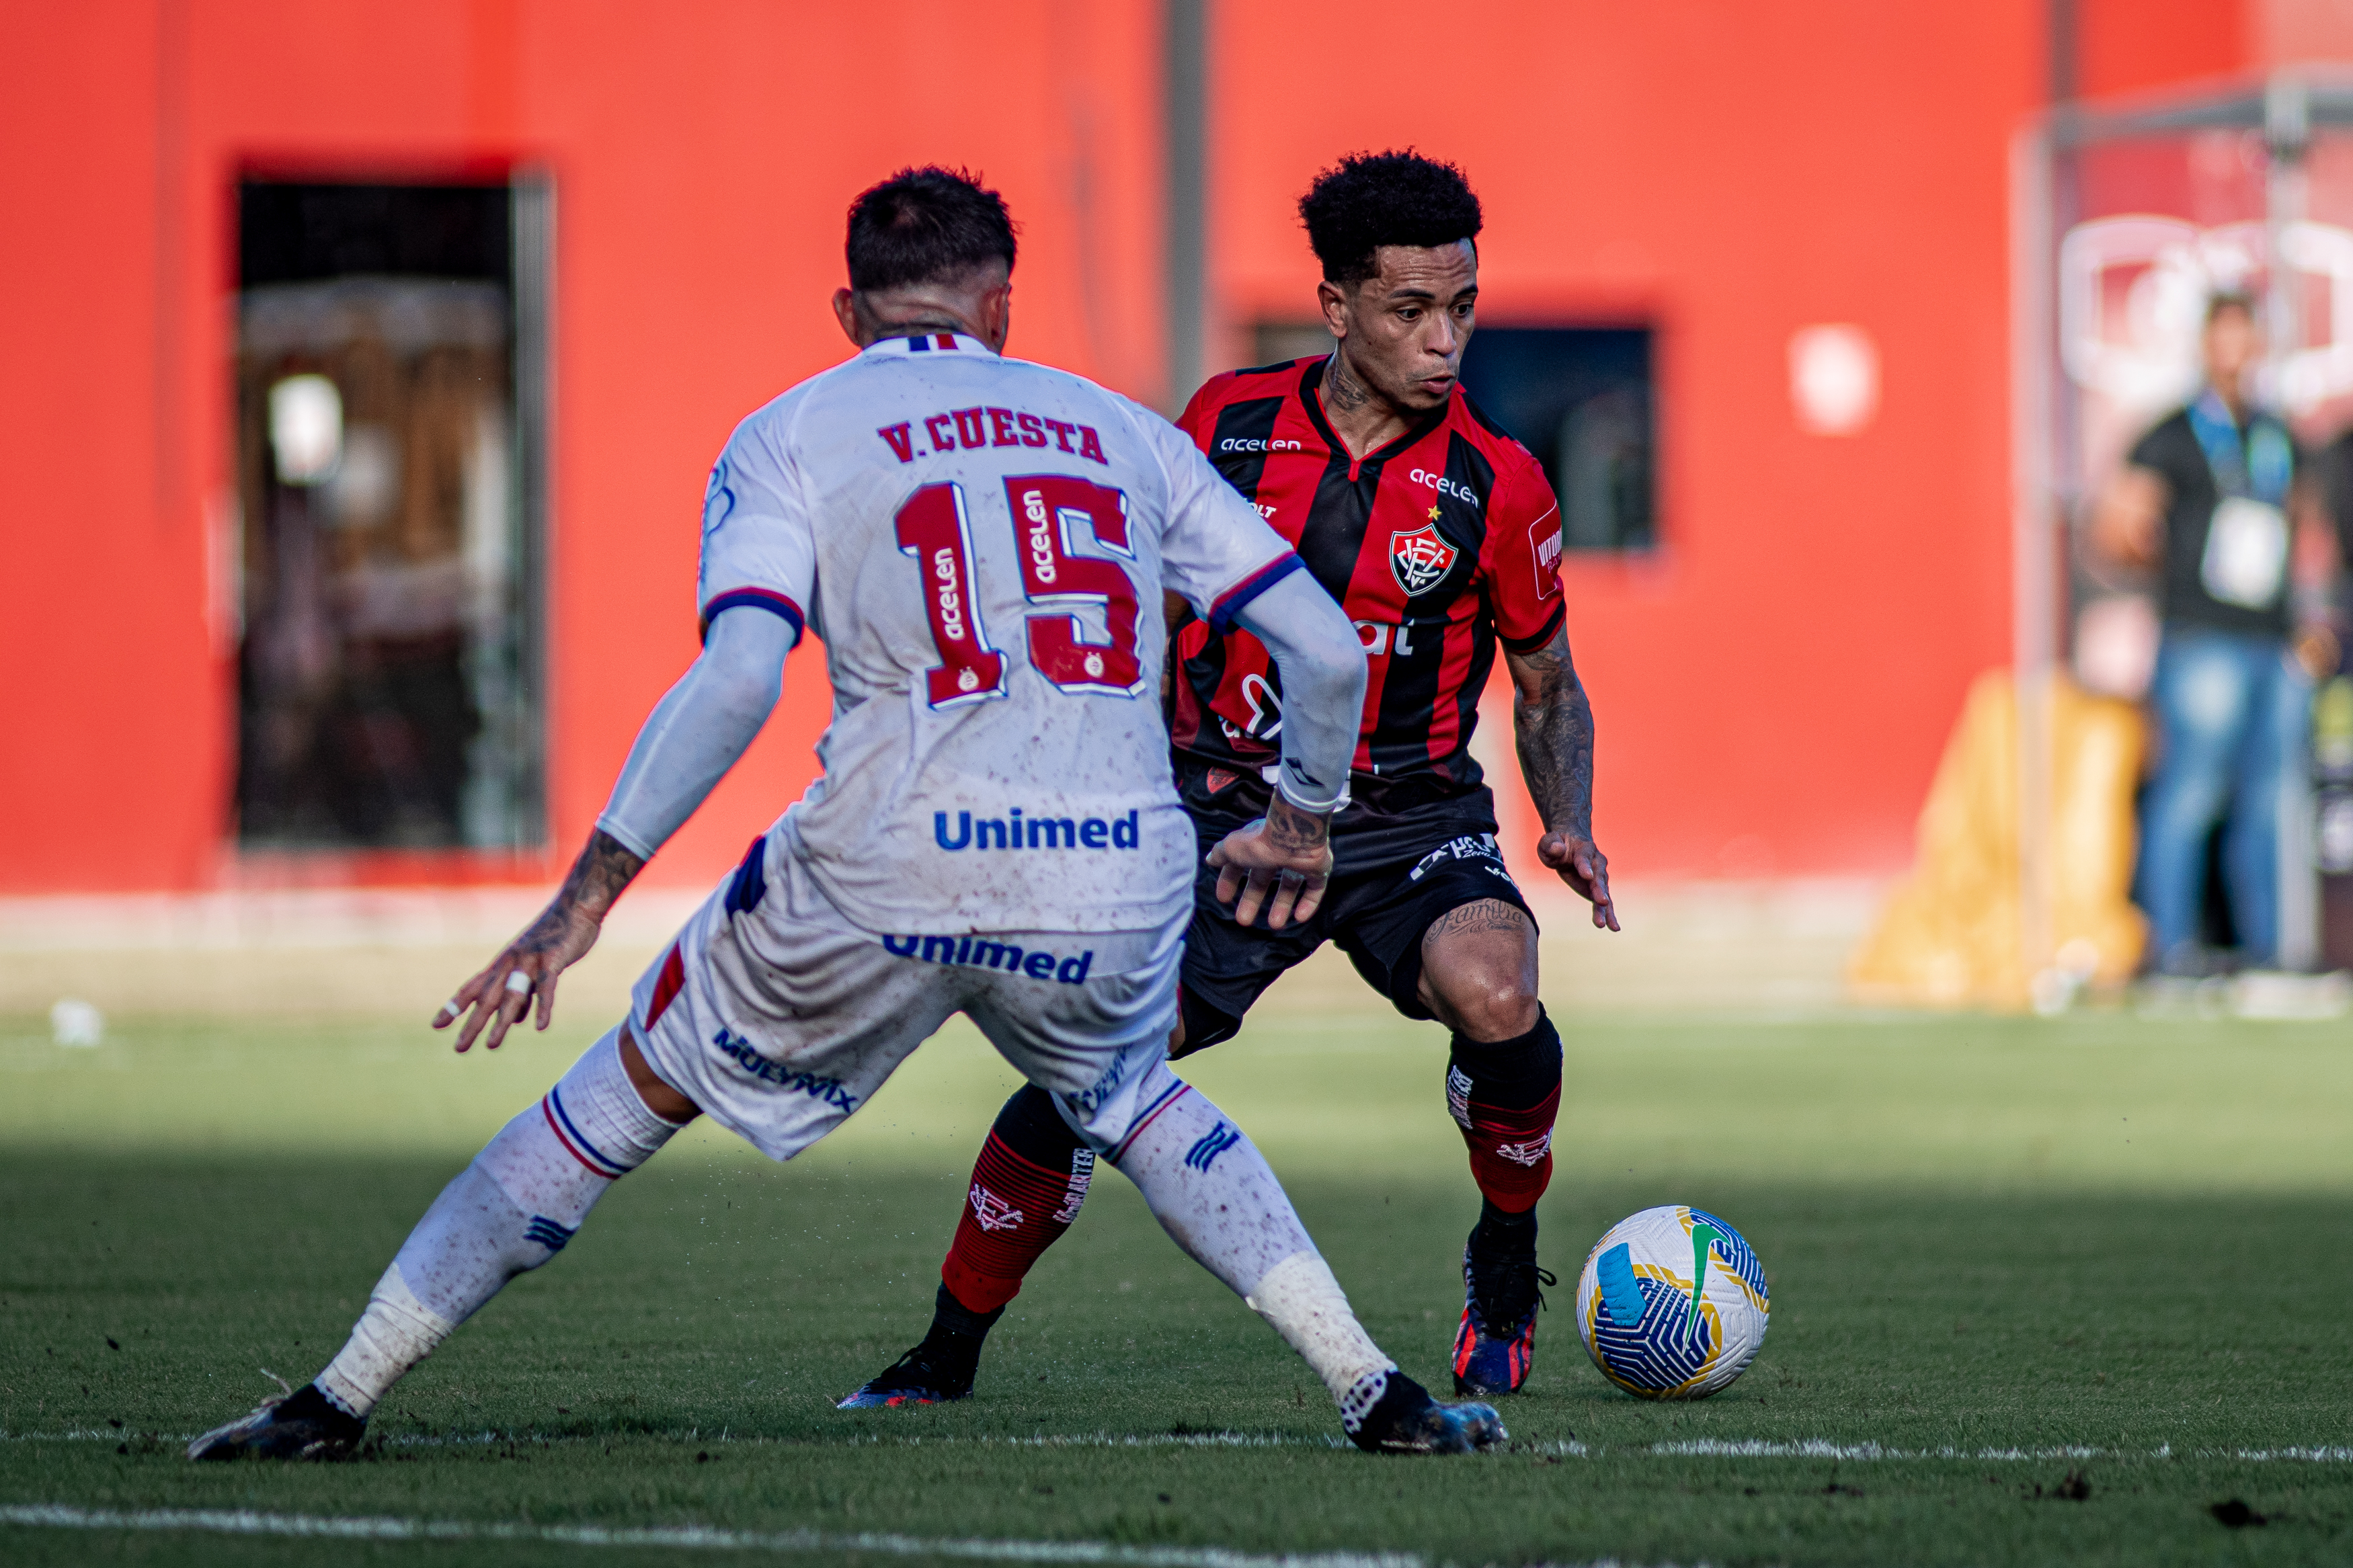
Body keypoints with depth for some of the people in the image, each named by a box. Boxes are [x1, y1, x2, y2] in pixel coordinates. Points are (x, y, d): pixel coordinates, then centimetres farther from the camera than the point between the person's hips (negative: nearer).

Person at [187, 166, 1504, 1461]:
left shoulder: (791, 439, 10)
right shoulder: (1122, 429, 20)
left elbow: (735, 684, -7)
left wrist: (584, 900, -8)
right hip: (1120, 878, 3)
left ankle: (339, 1400, 18)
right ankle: (1378, 1395, 25)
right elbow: (1329, 651, 18)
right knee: (1135, 1105, 35)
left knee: (635, 1089, 17)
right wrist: (1306, 820, 37)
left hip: (892, 871, -3)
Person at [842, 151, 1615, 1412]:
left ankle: (1506, 1268, -3)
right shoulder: (1228, 421, -2)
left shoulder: (1496, 485, -6)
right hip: (1228, 817, 1)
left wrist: (1568, 826, -8)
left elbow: (1549, 689, 8)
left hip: (1409, 825, -1)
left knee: (1493, 993, -32)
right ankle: (948, 1355, 5)